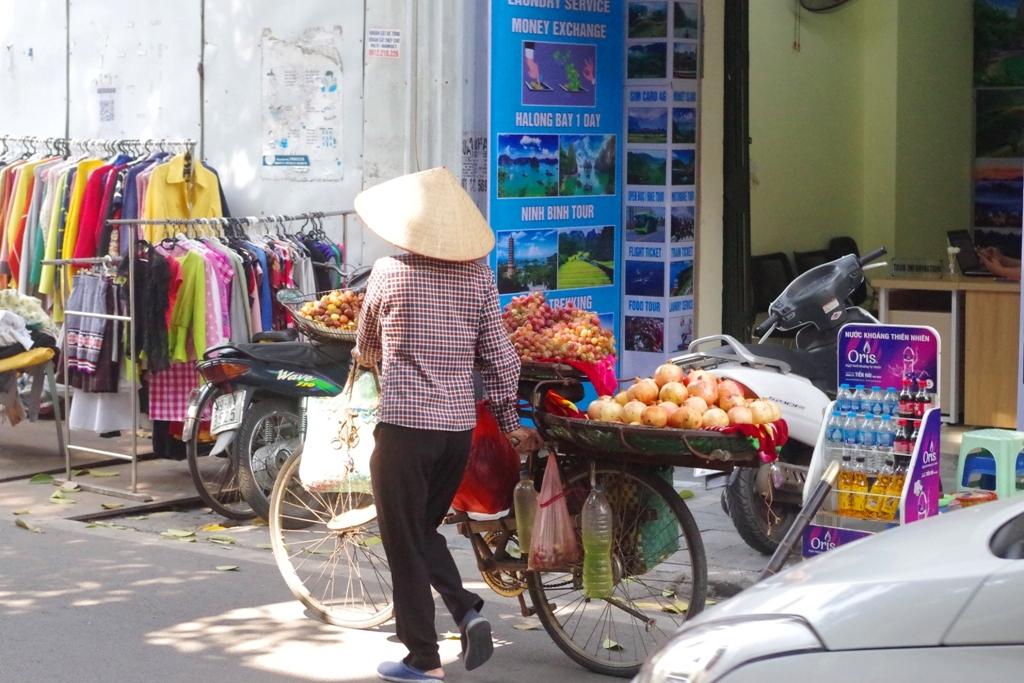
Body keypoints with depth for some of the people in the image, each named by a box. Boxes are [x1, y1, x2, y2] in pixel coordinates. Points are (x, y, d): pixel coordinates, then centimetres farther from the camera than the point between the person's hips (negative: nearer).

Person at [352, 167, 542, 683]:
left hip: (404, 426, -4)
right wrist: (510, 423, 14)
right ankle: (467, 610, 4)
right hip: (459, 427, 5)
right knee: (425, 529, 23)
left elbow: (366, 348, 10)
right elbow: (499, 358, 4)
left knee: (404, 542, 6)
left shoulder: (388, 273, -5)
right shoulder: (479, 277, 2)